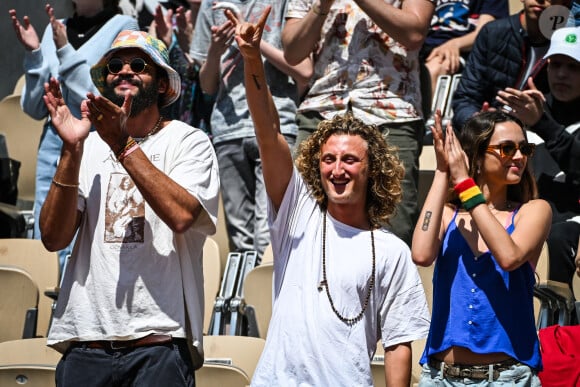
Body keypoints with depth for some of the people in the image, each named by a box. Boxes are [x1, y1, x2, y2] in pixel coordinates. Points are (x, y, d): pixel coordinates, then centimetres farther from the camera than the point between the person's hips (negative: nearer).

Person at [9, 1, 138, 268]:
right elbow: (34, 108, 16)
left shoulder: (122, 27, 0)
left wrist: (65, 51, -13)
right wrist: (33, 53, 3)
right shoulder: (56, 29, 15)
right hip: (53, 141, 5)